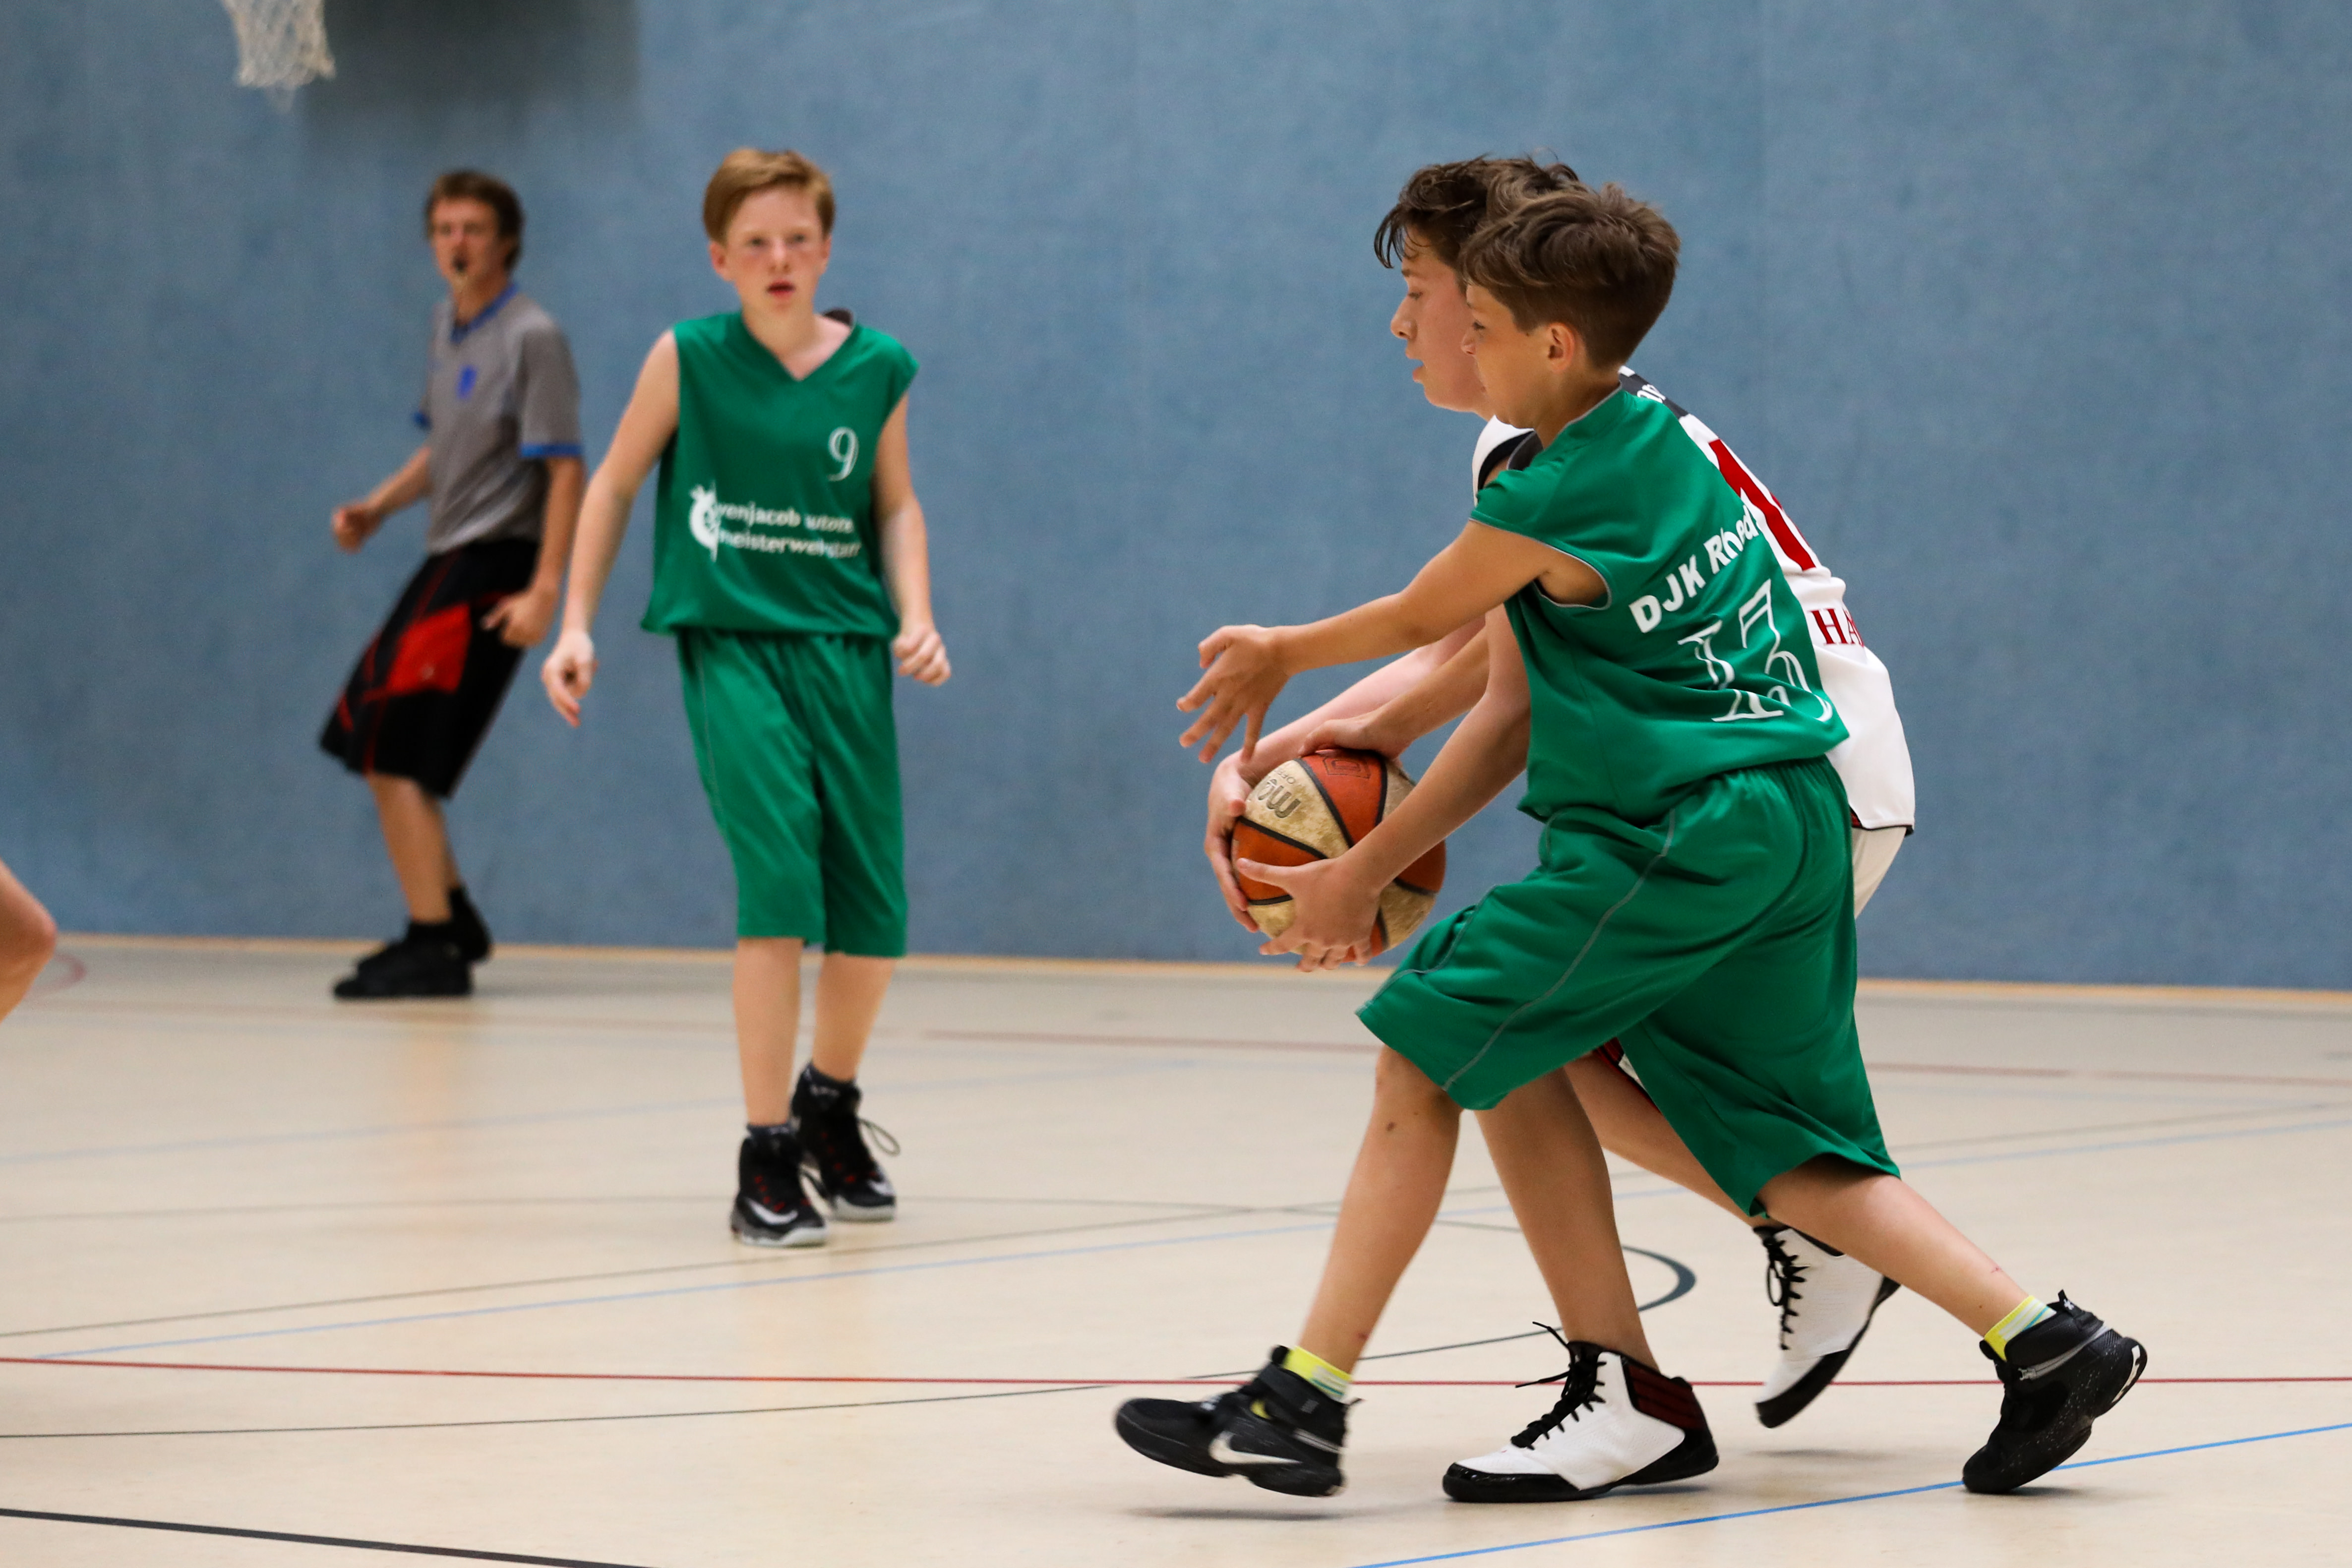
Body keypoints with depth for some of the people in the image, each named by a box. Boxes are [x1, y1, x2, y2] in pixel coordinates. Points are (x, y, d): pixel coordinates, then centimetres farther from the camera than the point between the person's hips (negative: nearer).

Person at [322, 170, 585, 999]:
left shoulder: (532, 338, -13)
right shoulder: (447, 325, 13)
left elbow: (564, 470, -16)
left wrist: (544, 591, -23)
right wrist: (377, 507, 10)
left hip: (491, 567, -9)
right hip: (448, 559, 9)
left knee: (395, 757, -12)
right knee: (375, 748, 14)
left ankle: (433, 949, -7)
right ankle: (451, 916, 27)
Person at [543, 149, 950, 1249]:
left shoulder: (874, 370, 3)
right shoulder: (689, 360, -3)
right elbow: (615, 484, 8)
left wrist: (916, 616, 1)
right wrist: (576, 625, 4)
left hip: (846, 647, 3)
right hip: (731, 643, -3)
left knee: (875, 914, 2)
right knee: (779, 877, -19)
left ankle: (828, 1105, 32)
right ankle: (766, 1160, -12)